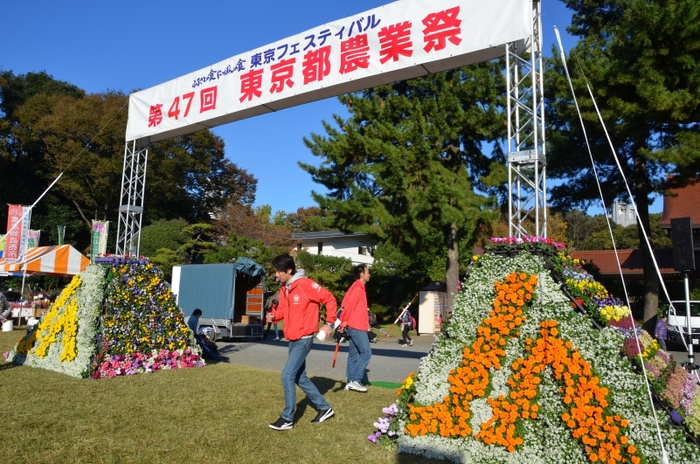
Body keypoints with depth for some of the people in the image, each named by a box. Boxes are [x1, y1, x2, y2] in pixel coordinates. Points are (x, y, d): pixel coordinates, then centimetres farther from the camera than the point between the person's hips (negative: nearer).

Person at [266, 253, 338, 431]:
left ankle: (287, 419, 6)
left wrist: (329, 323, -12)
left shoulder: (306, 284, -18)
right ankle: (324, 408, 30)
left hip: (304, 339, -9)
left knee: (287, 376, -9)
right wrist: (273, 315, -5)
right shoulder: (284, 288, 7)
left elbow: (329, 299, -15)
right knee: (300, 378, 15)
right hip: (293, 340, 9)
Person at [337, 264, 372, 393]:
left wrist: (344, 323, 15)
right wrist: (344, 323, -16)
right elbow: (349, 306, -19)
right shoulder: (358, 288, -14)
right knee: (366, 352, -9)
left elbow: (346, 304, 18)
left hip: (356, 326, 10)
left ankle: (351, 381, 14)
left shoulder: (359, 288, 17)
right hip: (357, 327, -10)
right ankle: (355, 380, -8)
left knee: (354, 354, 10)